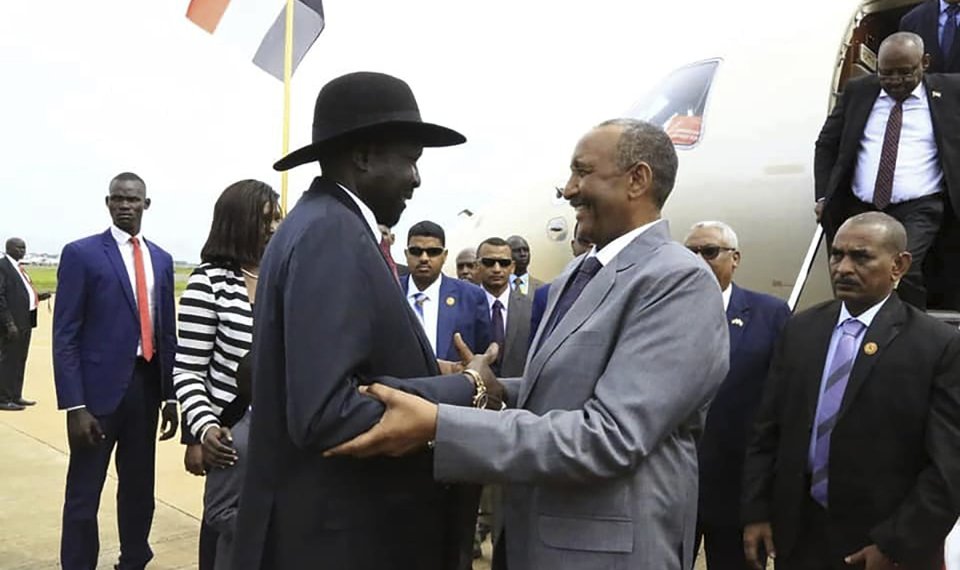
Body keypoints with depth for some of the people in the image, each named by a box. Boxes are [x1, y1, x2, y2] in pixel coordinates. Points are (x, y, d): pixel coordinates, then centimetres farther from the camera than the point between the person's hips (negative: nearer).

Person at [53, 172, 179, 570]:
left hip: (146, 385, 5)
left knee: (140, 488, 16)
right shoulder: (81, 253, -4)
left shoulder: (161, 260, 11)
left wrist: (170, 395, 10)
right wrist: (74, 405, -14)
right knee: (84, 495, 4)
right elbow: (65, 336, -8)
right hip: (101, 387, -5)